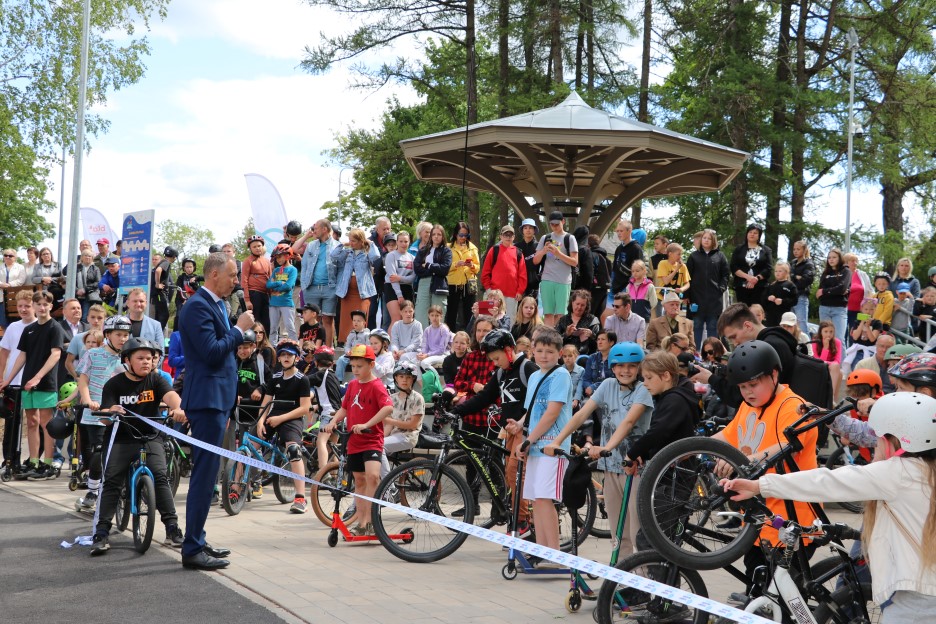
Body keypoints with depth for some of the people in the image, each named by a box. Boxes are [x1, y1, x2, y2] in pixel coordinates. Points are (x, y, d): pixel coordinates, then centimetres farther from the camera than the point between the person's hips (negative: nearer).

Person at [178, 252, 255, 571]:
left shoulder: (215, 304, 15)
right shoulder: (198, 306, -16)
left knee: (205, 473, 16)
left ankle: (197, 540, 24)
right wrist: (239, 329, -15)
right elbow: (211, 353, -23)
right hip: (207, 399, -11)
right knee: (204, 474, -8)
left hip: (217, 399, 11)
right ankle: (192, 550, -5)